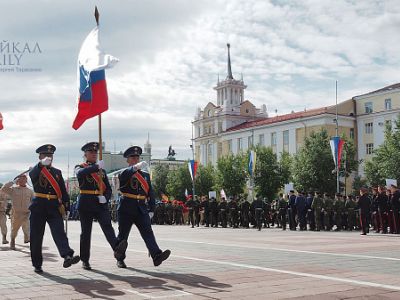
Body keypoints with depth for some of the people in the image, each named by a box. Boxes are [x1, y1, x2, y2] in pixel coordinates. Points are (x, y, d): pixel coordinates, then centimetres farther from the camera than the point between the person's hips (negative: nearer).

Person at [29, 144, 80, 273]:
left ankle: (67, 257, -31)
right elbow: (32, 174, -22)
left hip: (54, 207, 1)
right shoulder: (35, 171, 5)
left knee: (59, 232, -15)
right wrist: (42, 164, -39)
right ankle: (37, 265, 14)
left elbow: (63, 191, 13)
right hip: (38, 207, -1)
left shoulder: (57, 172, 15)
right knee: (36, 236, 3)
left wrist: (65, 205, 3)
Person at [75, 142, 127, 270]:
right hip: (86, 203, -2)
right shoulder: (80, 167, 7)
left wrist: (105, 198, -3)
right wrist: (96, 166, -23)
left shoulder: (101, 170, 20)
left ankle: (117, 249, -40)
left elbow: (108, 188, 17)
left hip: (101, 203, 2)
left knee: (107, 226, -18)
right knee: (86, 232, 3)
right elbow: (80, 174, -20)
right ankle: (85, 261, 13)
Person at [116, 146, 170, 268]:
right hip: (126, 210, -3)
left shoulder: (145, 175, 16)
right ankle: (120, 259, 23)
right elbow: (124, 175, -26)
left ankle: (156, 256, -26)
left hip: (141, 210, 3)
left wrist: (151, 210, 8)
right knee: (123, 235, 8)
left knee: (148, 232, -12)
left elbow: (151, 193, 15)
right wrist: (135, 167, -42)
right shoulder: (124, 174, 2)